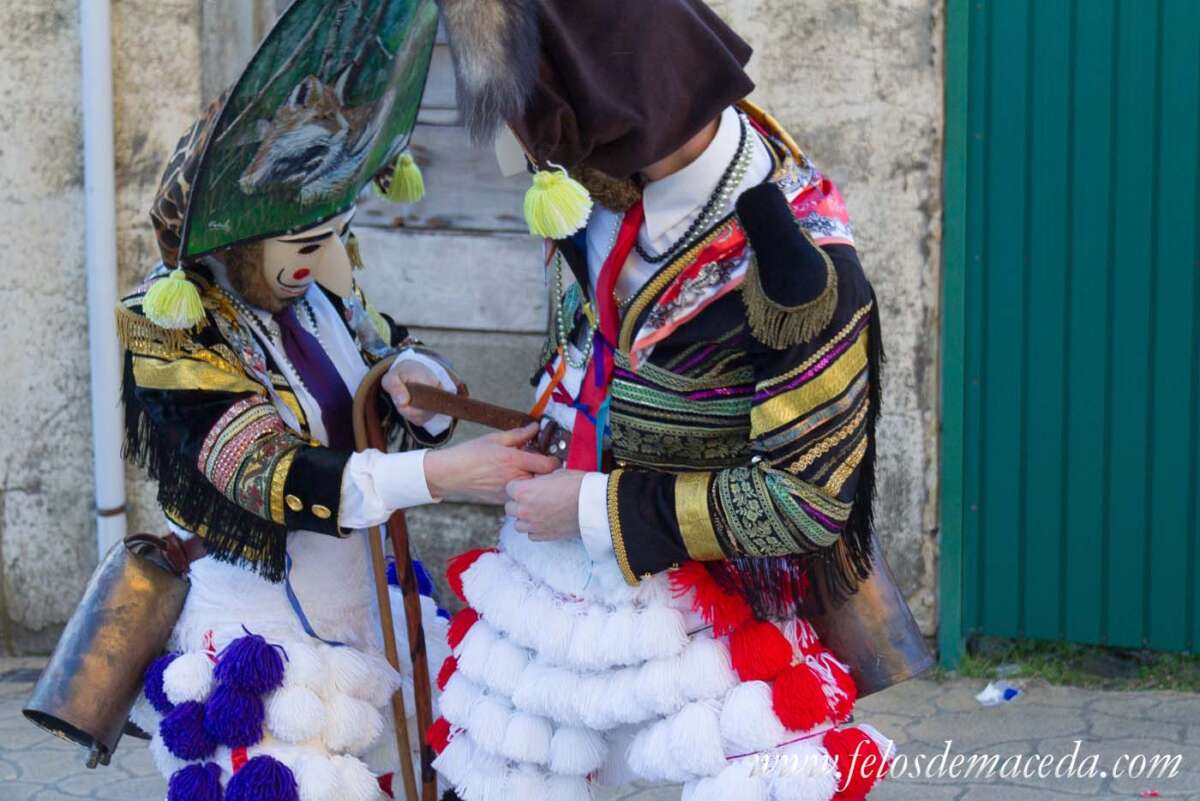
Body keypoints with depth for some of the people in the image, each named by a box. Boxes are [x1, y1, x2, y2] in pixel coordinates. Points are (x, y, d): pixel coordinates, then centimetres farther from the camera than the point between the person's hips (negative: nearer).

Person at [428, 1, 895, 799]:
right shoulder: (617, 164, -15)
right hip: (566, 562, 6)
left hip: (715, 608, -6)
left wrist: (598, 510, -20)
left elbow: (805, 501, -24)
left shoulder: (802, 276, -32)